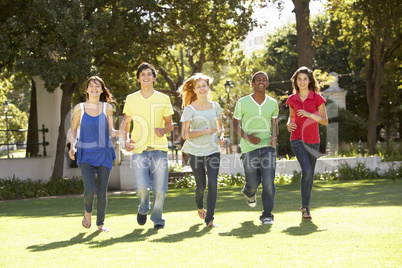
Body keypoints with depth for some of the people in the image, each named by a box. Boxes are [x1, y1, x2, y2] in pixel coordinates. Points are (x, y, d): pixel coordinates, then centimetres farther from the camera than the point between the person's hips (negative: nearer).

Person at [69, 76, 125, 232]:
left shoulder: (107, 108, 5)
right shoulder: (80, 108, 4)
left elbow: (110, 131, 7)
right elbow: (73, 130, 14)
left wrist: (118, 133, -16)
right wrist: (72, 146, -2)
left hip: (104, 154, 1)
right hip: (86, 154, -1)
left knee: (102, 191, -1)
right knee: (90, 189, -17)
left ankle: (100, 223, 16)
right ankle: (88, 211, 16)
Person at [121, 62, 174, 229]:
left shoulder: (163, 99, 7)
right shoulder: (131, 99, 9)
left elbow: (170, 124, 13)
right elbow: (125, 123, 18)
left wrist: (164, 130, -11)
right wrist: (126, 140, 0)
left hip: (159, 149, 0)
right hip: (139, 149, 0)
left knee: (159, 189, -2)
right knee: (141, 187, -13)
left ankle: (157, 218, 21)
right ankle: (144, 208, 20)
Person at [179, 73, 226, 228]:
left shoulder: (215, 107, 6)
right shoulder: (190, 109, -6)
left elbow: (220, 126, 20)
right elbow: (185, 134, -10)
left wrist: (221, 137, -1)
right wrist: (205, 131, -19)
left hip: (213, 150, 2)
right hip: (195, 151, -2)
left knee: (213, 184, -10)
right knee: (201, 185, 5)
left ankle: (209, 218, -3)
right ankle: (200, 206, 39)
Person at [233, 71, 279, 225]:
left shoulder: (272, 103, 7)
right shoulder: (242, 103, -1)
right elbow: (235, 124, 7)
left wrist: (275, 137, -4)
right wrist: (247, 137, -10)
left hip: (268, 147, 1)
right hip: (249, 148, -1)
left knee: (268, 182, -11)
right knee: (253, 183, 4)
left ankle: (267, 215, 1)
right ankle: (249, 193, 42)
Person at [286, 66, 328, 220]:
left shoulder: (317, 98, -2)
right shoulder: (292, 99, 4)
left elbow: (325, 121, -5)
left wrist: (309, 114, -20)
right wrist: (289, 124, -2)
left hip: (313, 141, 1)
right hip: (297, 139, -1)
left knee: (310, 174, 10)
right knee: (307, 171, -20)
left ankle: (305, 206, 27)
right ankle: (305, 207, -11)